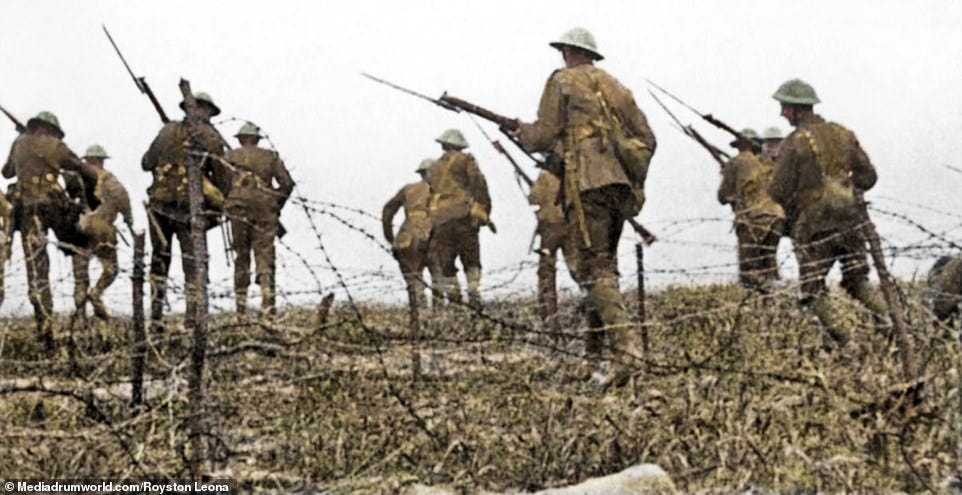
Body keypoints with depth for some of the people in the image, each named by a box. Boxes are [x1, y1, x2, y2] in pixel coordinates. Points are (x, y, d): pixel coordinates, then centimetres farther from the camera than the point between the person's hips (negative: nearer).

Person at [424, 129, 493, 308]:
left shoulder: (433, 169, 22)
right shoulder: (465, 161, 8)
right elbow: (479, 186, -3)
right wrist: (485, 213, -1)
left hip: (440, 222, 3)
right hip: (463, 217, -3)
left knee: (445, 265, 7)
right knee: (471, 262, 6)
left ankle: (453, 298, 2)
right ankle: (474, 296, -3)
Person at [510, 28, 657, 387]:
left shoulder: (562, 81, 3)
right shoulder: (614, 86, 22)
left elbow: (544, 135, -4)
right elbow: (646, 139, 19)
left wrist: (523, 132, 17)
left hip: (585, 185, -7)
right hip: (619, 186, 7)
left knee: (594, 271, -12)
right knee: (603, 267, 16)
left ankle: (626, 347, -27)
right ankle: (593, 352, 20)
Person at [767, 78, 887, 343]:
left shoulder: (794, 144, -12)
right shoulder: (843, 135, 5)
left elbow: (779, 193, -11)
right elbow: (868, 177, 7)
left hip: (815, 228, -5)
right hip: (850, 220, 5)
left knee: (814, 292, 7)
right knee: (858, 283, 20)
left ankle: (845, 344, -2)